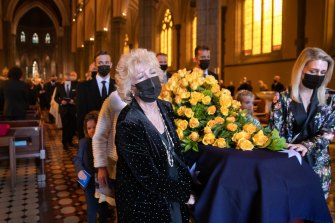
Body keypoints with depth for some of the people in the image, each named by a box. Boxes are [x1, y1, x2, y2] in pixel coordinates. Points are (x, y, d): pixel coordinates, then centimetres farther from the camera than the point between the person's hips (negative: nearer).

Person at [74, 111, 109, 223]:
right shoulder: (84, 142, -5)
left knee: (104, 208, 20)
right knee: (92, 209, 10)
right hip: (89, 183, 1)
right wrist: (79, 170, -19)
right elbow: (77, 159, -1)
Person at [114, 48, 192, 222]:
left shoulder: (166, 108, -3)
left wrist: (188, 185, -6)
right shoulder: (129, 123, -25)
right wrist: (185, 193, -13)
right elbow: (149, 177, -23)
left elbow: (175, 152, 5)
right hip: (144, 206, -6)